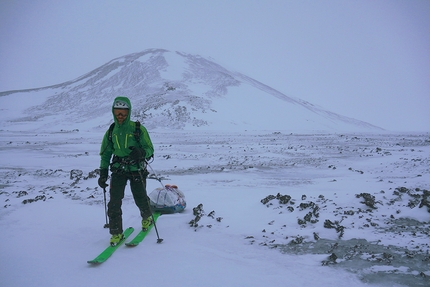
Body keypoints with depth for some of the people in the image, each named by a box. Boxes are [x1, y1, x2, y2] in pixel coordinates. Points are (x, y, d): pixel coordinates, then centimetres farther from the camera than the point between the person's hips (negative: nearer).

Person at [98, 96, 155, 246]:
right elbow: (105, 153, 12)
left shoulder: (138, 129, -7)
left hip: (137, 170, -2)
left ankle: (147, 217, 41)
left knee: (140, 199, 7)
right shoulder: (111, 131, 5)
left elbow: (150, 149, -7)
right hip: (118, 170, 3)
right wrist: (103, 173, 3)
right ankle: (116, 233, 9)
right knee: (114, 202, -7)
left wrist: (141, 152, -30)